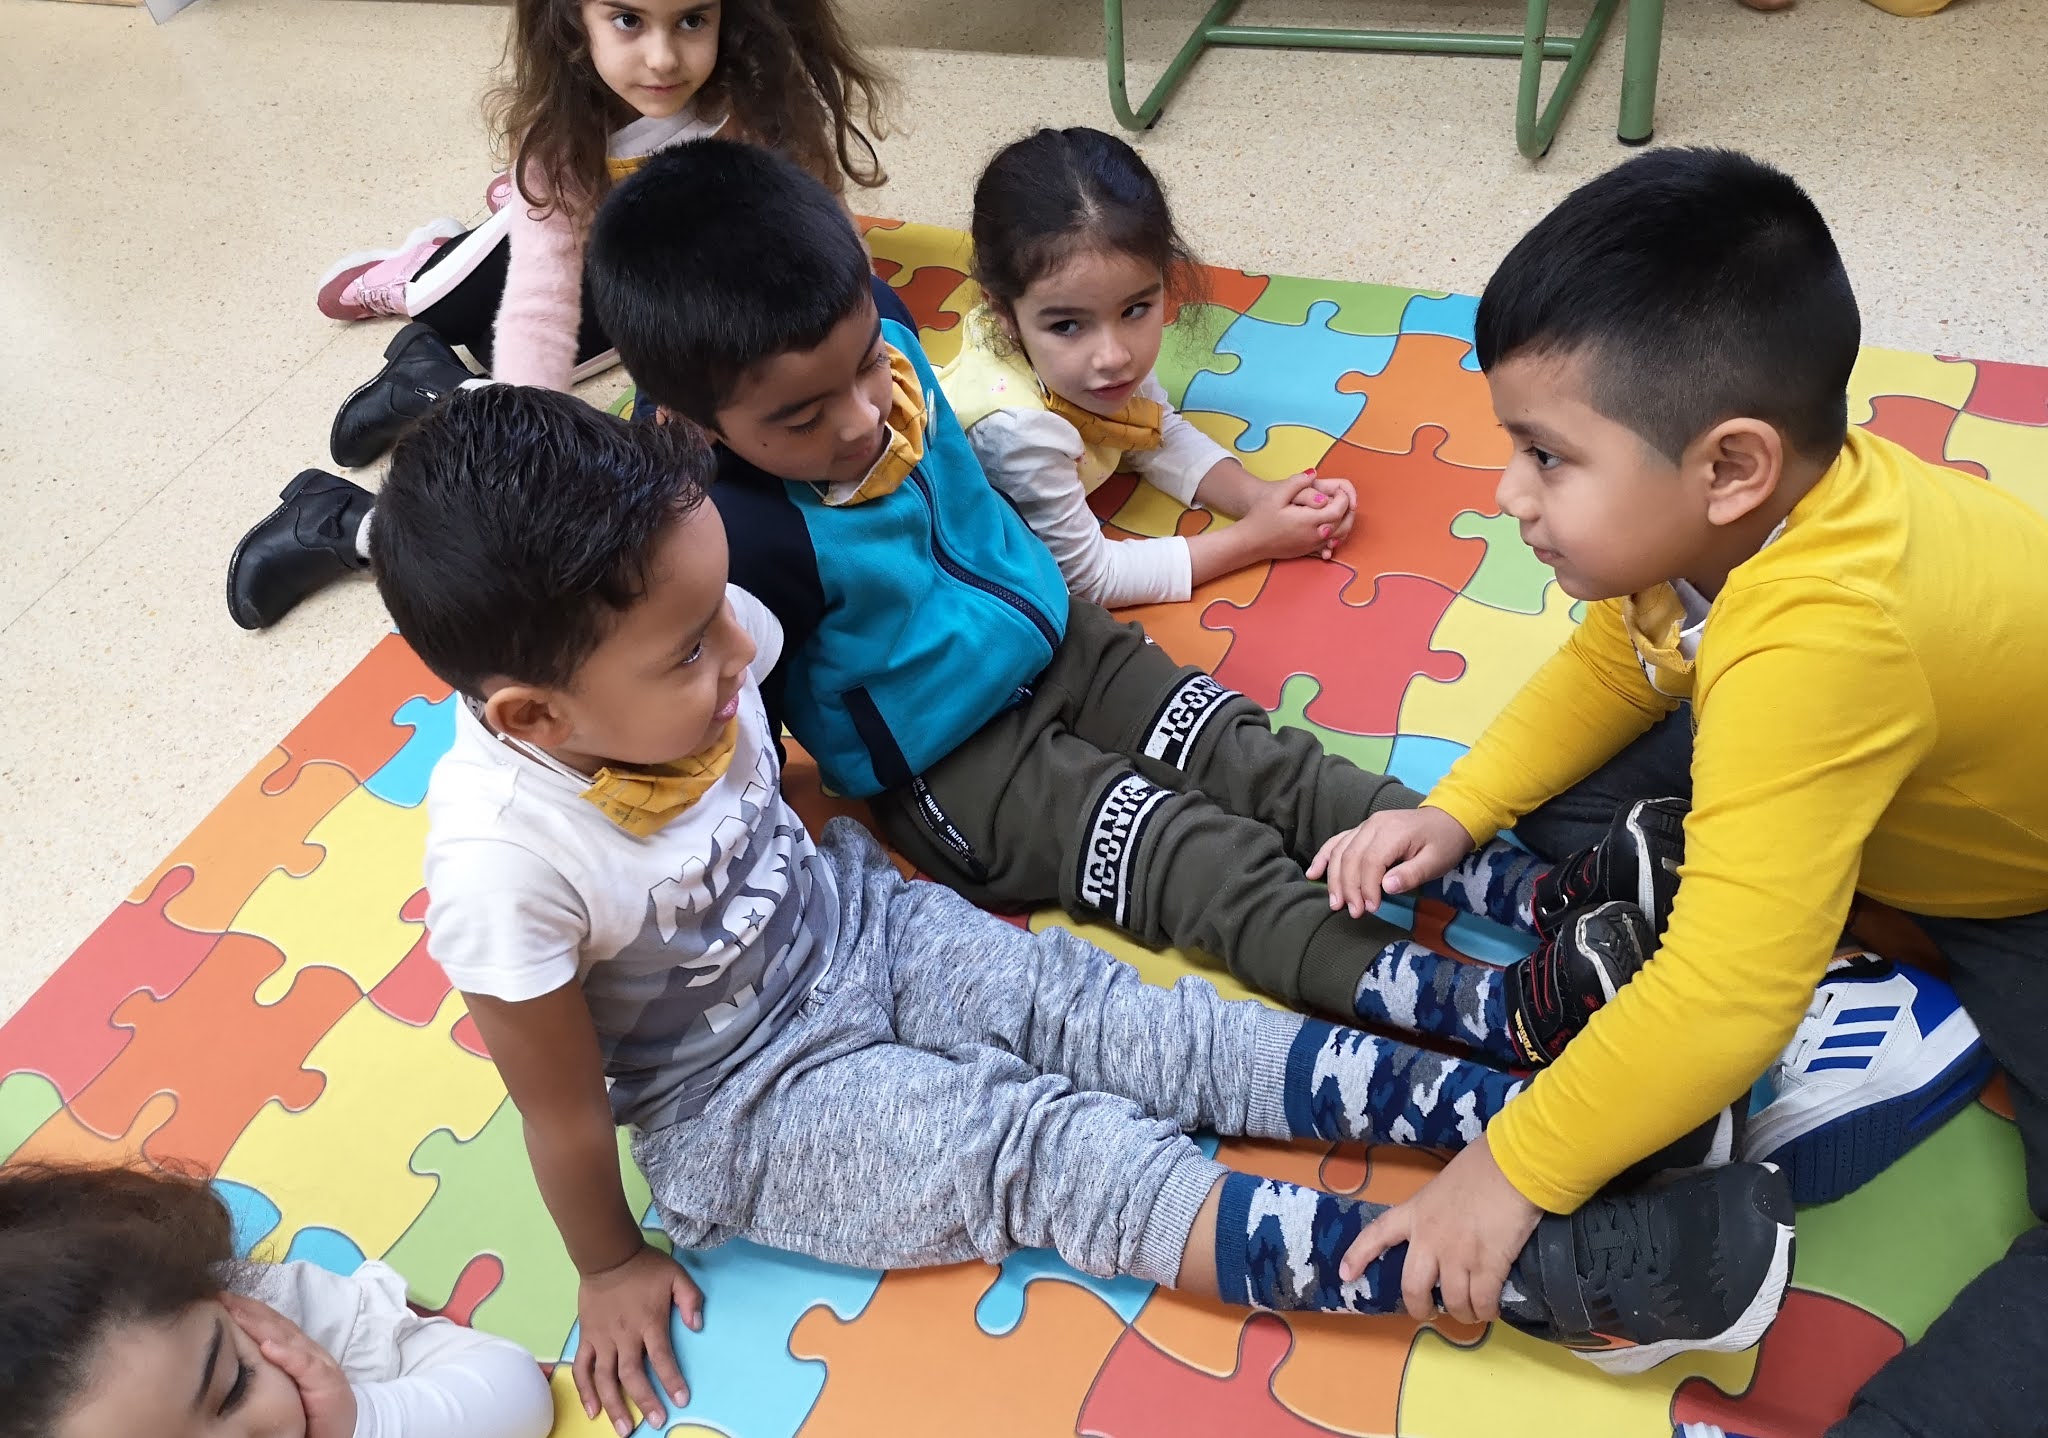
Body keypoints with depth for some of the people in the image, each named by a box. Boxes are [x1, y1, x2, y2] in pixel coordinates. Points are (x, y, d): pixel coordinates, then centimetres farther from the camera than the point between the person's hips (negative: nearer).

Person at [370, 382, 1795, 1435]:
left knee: (1136, 1027, -9)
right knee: (1058, 1154, -18)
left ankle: (1523, 1112, -10)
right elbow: (562, 1105, -17)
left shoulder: (696, 655, -18)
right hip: (744, 1107, -5)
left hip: (846, 916, 6)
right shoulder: (508, 862, -32)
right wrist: (611, 1269, -4)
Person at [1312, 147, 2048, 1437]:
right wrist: (1459, 811, -11)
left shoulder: (1817, 640, -45)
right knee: (1568, 821, -4)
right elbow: (1611, 669, 1)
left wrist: (1514, 1168, -32)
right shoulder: (1747, 511, -19)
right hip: (1913, 789, 9)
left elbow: (1727, 995, -46)